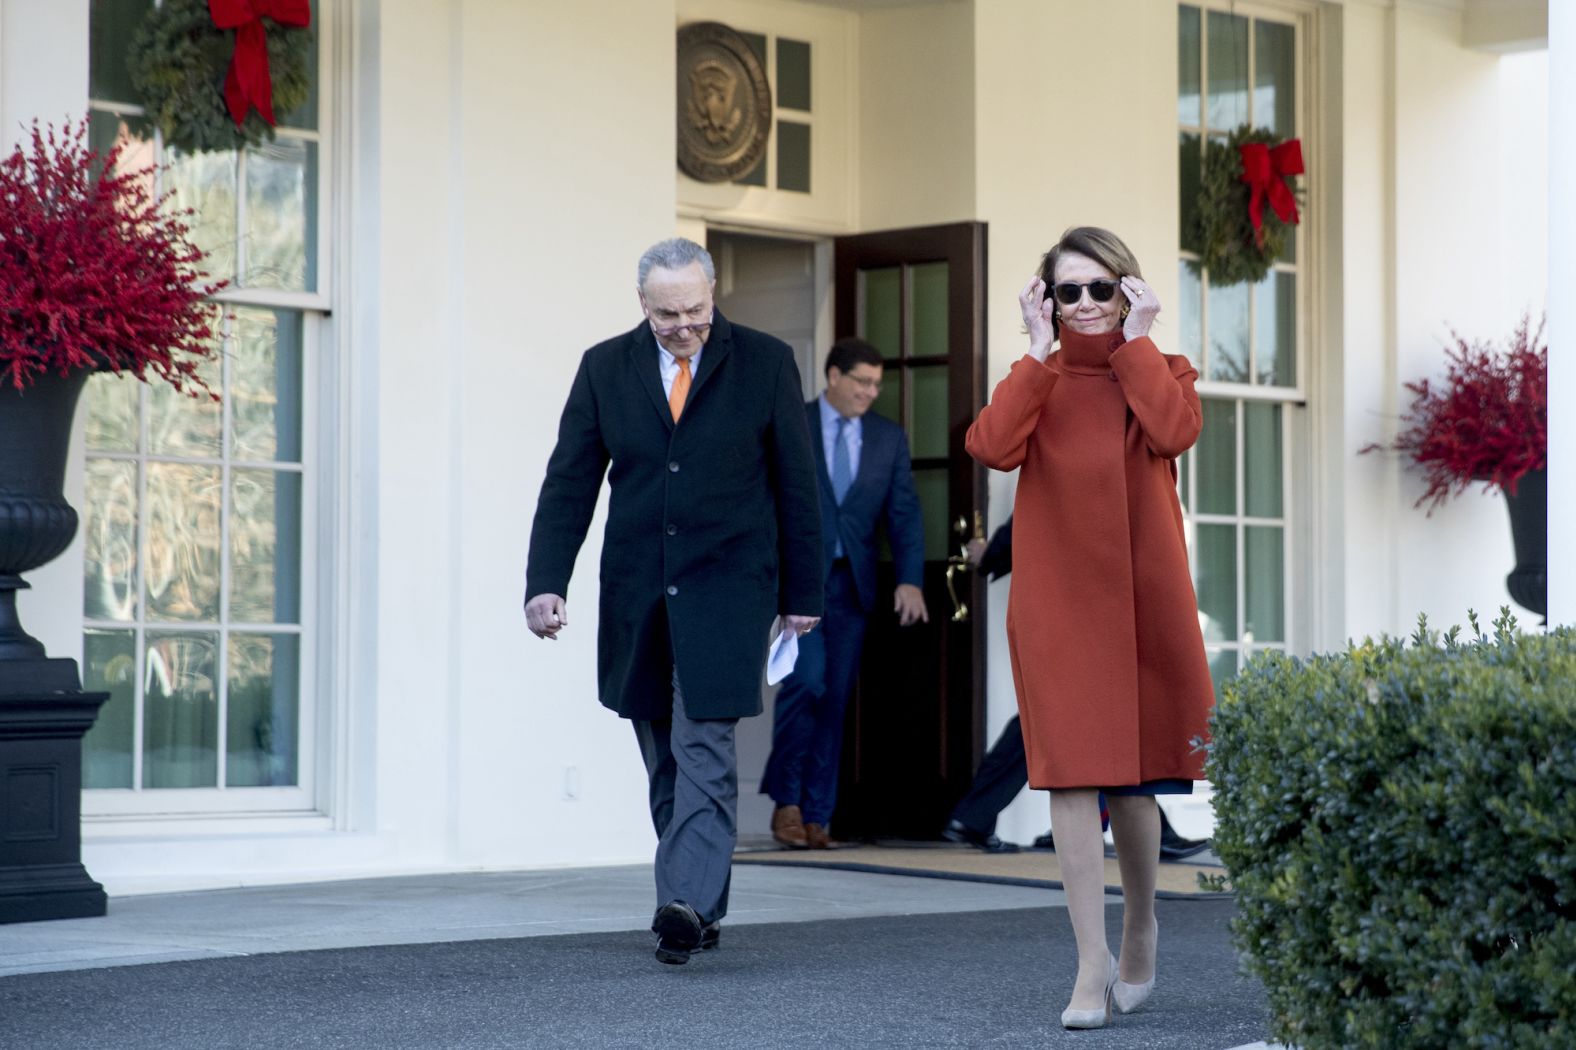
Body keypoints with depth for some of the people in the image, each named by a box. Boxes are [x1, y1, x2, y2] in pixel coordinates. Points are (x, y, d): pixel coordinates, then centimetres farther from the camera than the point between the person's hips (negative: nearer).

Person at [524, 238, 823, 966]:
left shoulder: (765, 362, 0)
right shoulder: (604, 368, 6)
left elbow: (796, 483, 3)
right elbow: (569, 483, 5)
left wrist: (801, 594, 2)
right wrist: (545, 583, -6)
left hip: (726, 586, -3)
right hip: (637, 594, 3)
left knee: (705, 747, -14)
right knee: (667, 761, 8)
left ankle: (688, 903, -21)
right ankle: (700, 912, 17)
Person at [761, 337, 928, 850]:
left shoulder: (889, 437, 11)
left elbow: (904, 512, 6)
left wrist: (909, 580, -6)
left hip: (851, 582, 4)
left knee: (835, 699, 3)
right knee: (806, 679, -16)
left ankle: (816, 814, 8)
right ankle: (786, 799, -1)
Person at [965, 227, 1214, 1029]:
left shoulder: (1161, 371, 8)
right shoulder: (1036, 382, 9)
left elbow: (1174, 430, -17)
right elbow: (992, 447, -12)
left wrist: (1135, 339, -7)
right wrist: (1041, 350, -8)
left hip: (1143, 602, 0)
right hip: (1056, 604, 0)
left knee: (1131, 779, 7)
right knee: (1072, 776, -7)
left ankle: (1140, 924, 33)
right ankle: (1092, 964, -4)